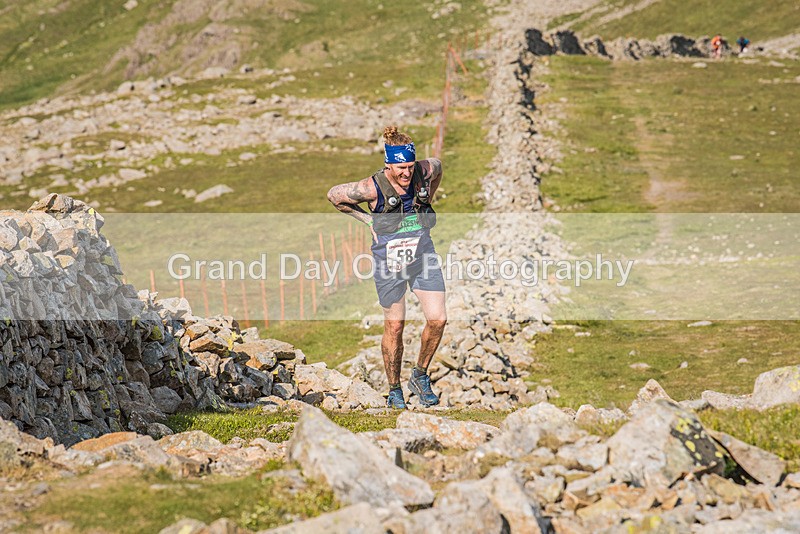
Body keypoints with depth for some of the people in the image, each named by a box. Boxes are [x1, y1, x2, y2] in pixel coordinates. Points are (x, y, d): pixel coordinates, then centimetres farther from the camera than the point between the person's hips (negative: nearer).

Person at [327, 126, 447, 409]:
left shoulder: (425, 172, -10)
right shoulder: (372, 188, -19)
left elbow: (437, 165, 16)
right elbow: (334, 195, -3)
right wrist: (366, 218, -1)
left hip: (423, 258, 3)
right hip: (390, 263, -3)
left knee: (438, 319, -6)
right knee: (394, 326, 4)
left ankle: (420, 377, 16)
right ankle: (394, 391, 21)